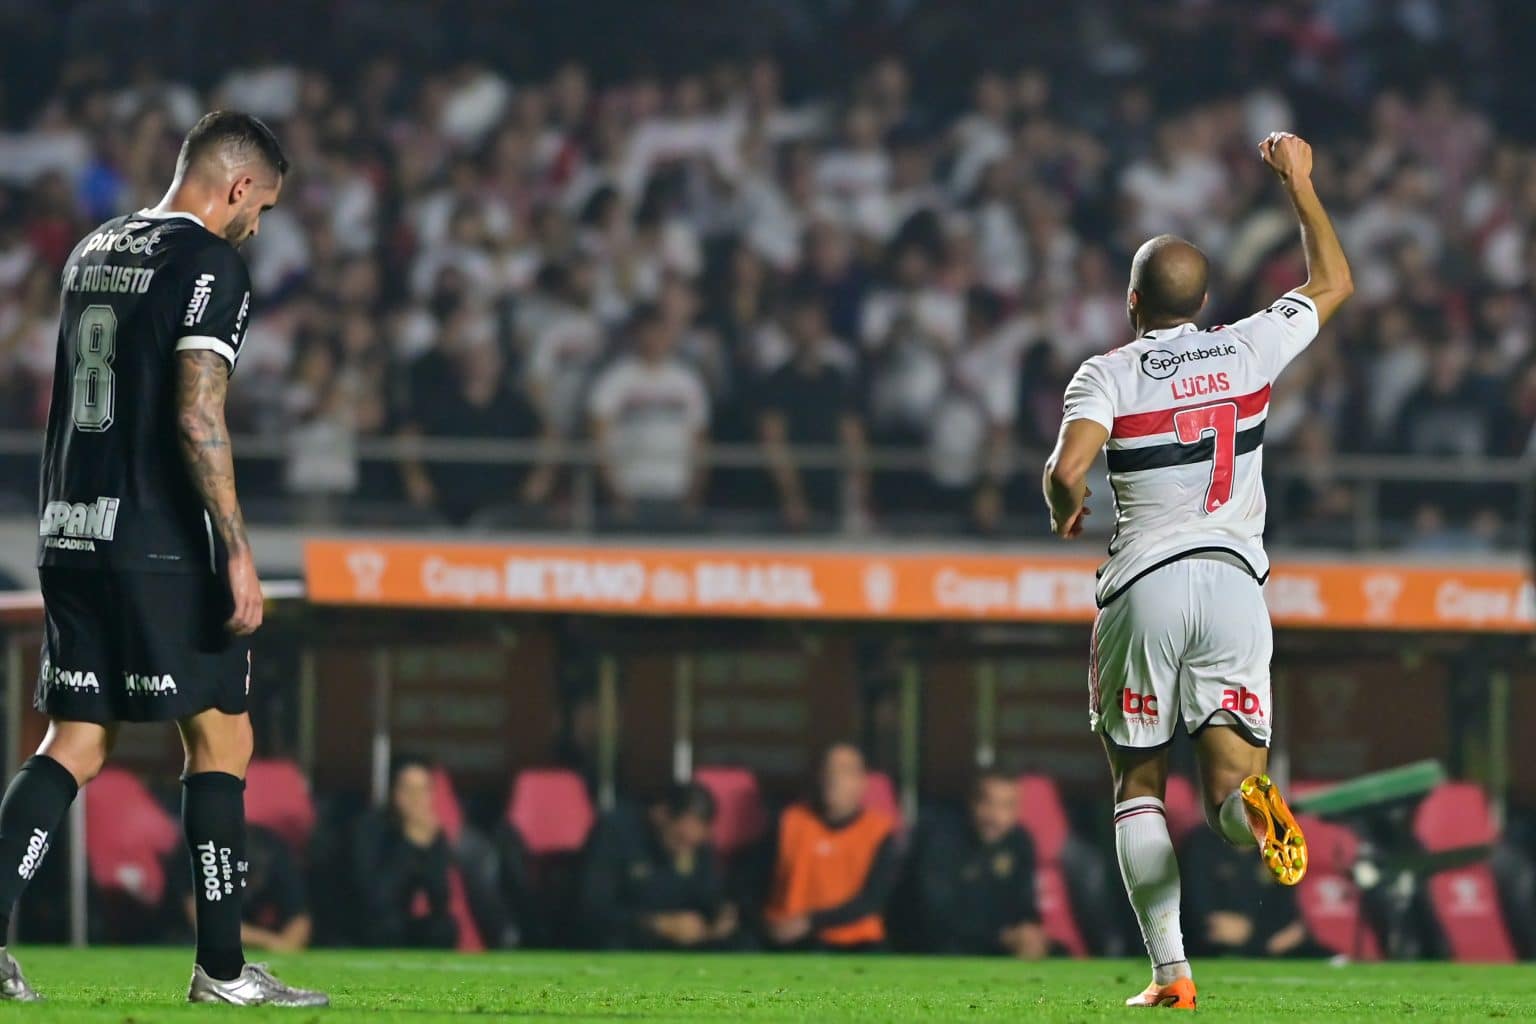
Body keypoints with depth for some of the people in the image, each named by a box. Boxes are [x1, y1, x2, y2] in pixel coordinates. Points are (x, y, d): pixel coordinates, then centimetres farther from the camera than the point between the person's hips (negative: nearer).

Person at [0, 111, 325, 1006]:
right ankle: (223, 968, 2)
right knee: (222, 740, 2)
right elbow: (198, 416, -17)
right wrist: (237, 553, -17)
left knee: (76, 745, 9)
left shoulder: (92, 253, 16)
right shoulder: (211, 263, -9)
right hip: (160, 546, -7)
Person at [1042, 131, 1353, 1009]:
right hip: (1235, 583, 2)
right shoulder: (1250, 350, 6)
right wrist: (1300, 184, 31)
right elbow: (1334, 283, 23)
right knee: (1231, 778, 0)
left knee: (1138, 784, 12)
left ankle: (1170, 972, 1)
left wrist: (1065, 510, 5)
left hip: (1144, 589, -2)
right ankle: (1251, 803, -40)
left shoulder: (1110, 374, -3)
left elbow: (1067, 469, -18)